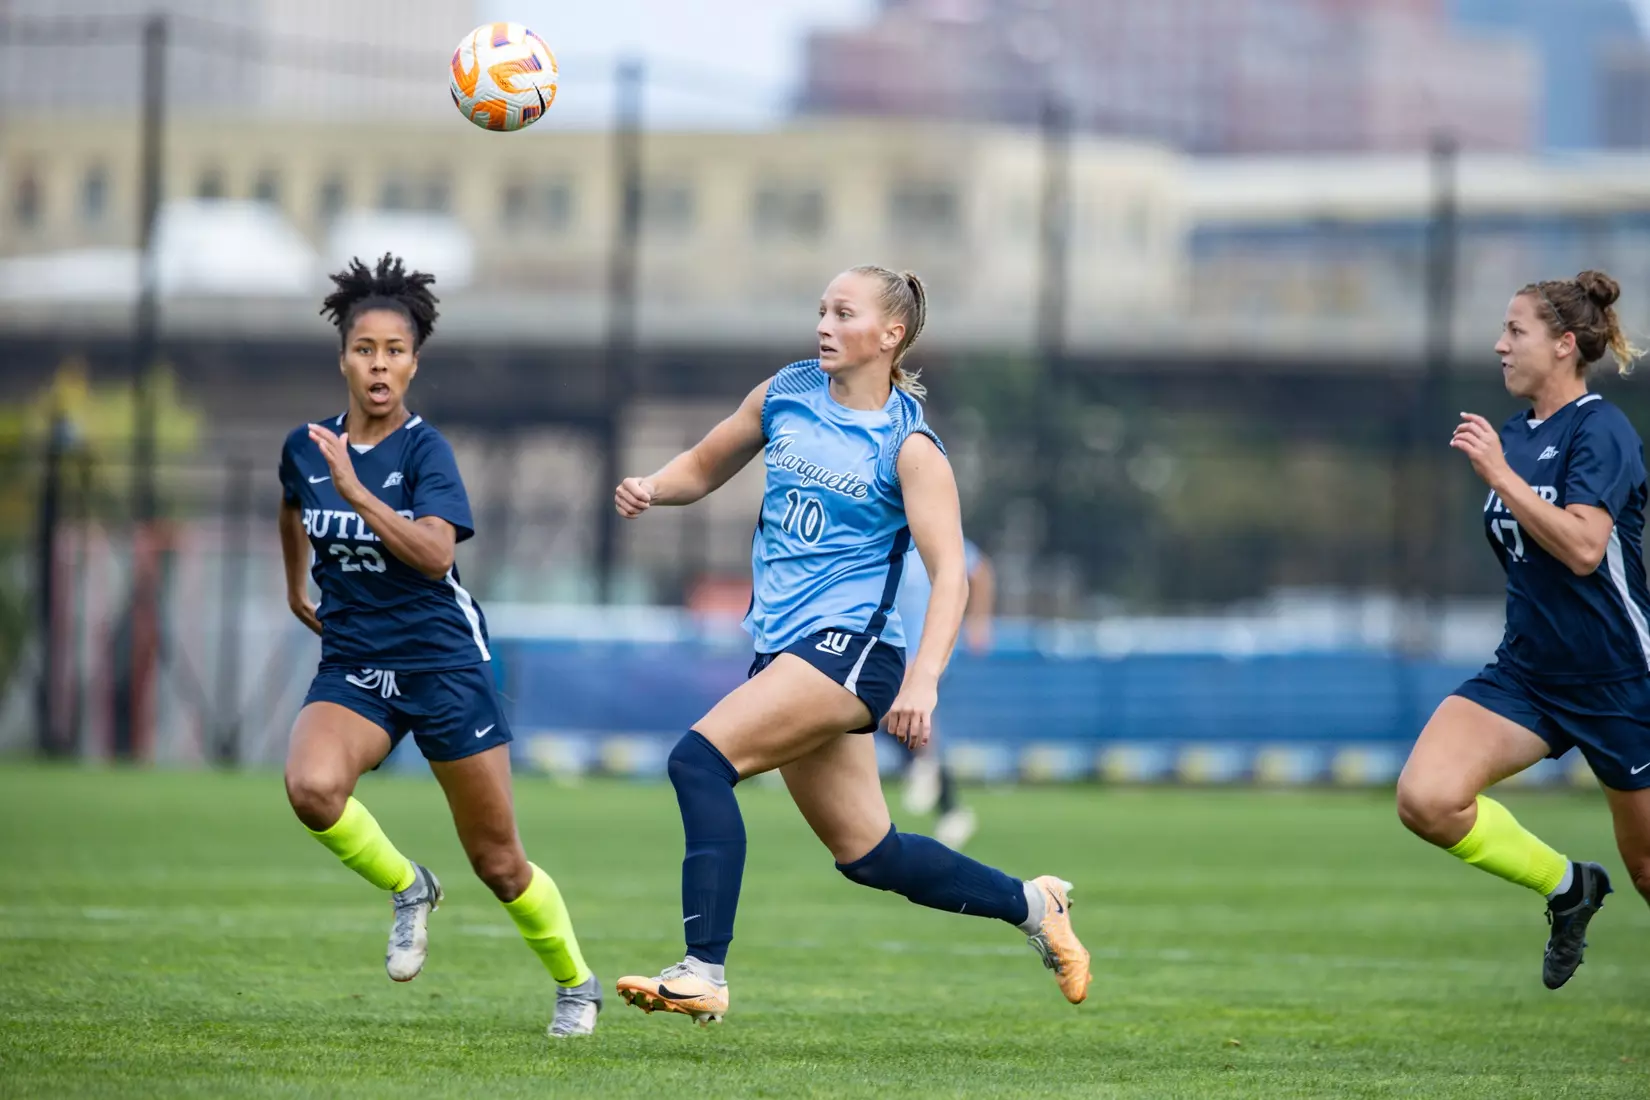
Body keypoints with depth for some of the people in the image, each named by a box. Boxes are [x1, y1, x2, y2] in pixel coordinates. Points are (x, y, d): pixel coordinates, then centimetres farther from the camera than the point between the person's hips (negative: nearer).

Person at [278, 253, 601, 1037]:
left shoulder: (425, 449, -11)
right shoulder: (305, 447, 2)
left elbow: (435, 554, -26)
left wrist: (354, 490, -31)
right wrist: (296, 586, 35)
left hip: (442, 663, -3)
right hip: (352, 669, 3)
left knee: (497, 862, 4)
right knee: (312, 787, -29)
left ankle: (574, 983, 30)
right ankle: (407, 889, -1)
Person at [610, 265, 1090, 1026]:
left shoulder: (908, 445, -8)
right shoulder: (786, 394, 9)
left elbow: (949, 572, -14)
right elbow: (706, 465, 23)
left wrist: (924, 679, -28)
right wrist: (651, 489, 0)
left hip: (851, 644, -7)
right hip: (783, 648, 7)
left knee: (700, 758, -24)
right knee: (867, 854, 13)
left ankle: (704, 971, -26)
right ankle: (1030, 905, 32)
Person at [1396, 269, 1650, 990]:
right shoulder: (1514, 435, 9)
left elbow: (1583, 548, -28)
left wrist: (1499, 475, -27)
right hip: (1526, 674, 7)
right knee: (1426, 799, -18)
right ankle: (1566, 887, 3)